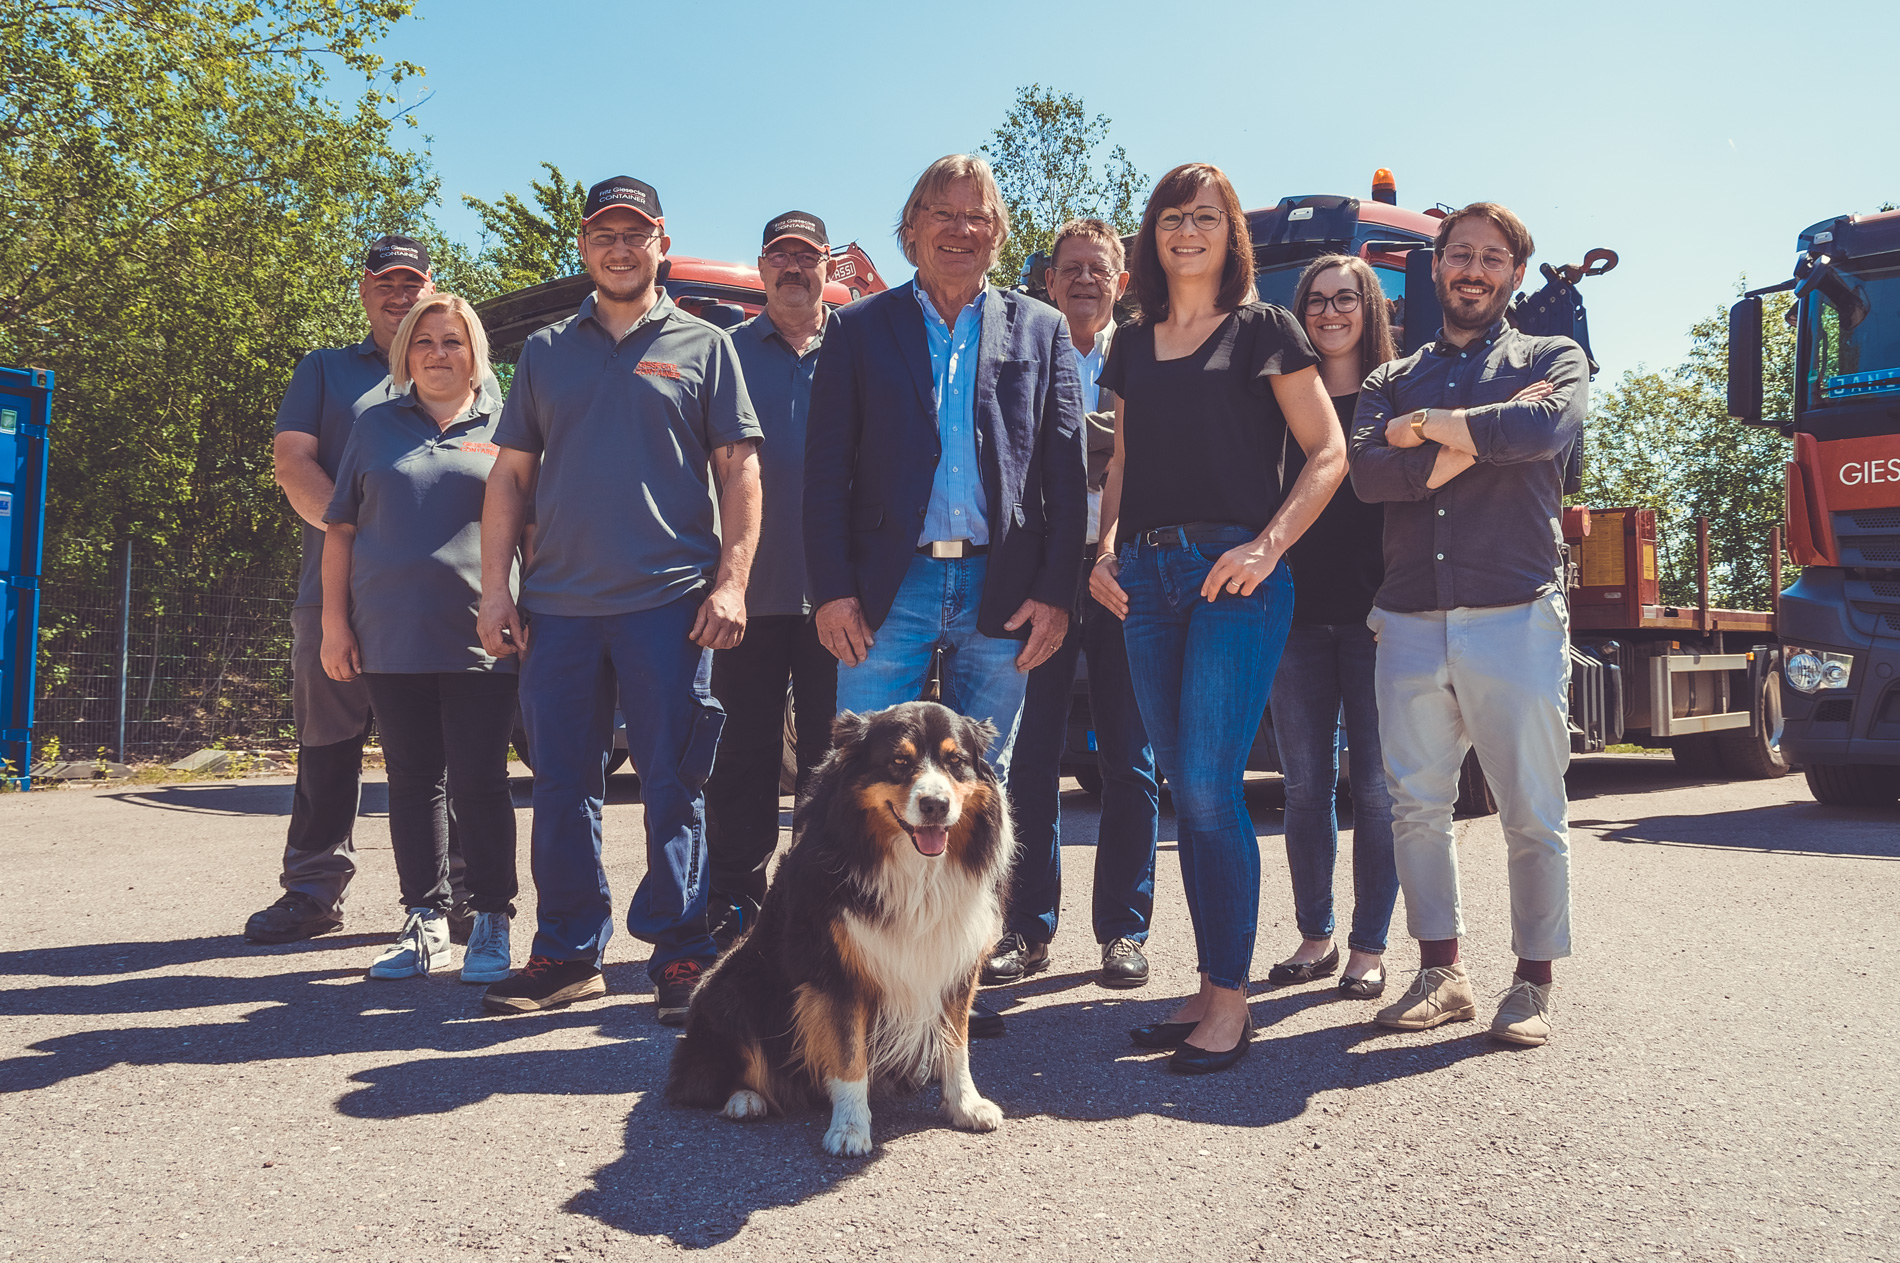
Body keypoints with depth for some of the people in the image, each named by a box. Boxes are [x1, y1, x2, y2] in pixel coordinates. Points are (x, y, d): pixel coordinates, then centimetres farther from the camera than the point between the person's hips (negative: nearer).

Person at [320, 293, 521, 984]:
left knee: (478, 782, -2)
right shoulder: (377, 427, 14)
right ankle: (425, 920, 17)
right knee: (412, 782, 8)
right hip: (391, 638, 3)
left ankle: (491, 922, 9)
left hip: (479, 639, -3)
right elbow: (340, 529, 14)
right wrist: (335, 621, 6)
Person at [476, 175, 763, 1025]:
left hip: (668, 602, -3)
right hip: (558, 603, 3)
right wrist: (496, 589, 5)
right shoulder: (546, 351, 17)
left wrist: (731, 581, -7)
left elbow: (739, 469, 4)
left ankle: (680, 955, 11)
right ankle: (567, 954, 19)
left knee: (673, 783, 0)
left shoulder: (702, 346, 9)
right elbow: (511, 474, 14)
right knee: (562, 787, 7)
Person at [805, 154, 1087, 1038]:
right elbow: (826, 467, 4)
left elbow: (1066, 470, 6)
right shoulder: (859, 328, 10)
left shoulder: (1039, 330, 13)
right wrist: (832, 588, -6)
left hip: (1001, 592, 1)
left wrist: (1055, 592, -4)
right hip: (890, 590, -1)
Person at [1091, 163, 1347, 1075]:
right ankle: (1208, 988, 16)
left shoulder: (1263, 331, 4)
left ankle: (1231, 999, 0)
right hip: (1147, 578, 5)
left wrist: (1268, 547, -13)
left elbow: (1327, 455, 0)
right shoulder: (1133, 346, 18)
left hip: (1233, 573, -5)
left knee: (1209, 786, -11)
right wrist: (1105, 549, 5)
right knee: (1183, 788, 7)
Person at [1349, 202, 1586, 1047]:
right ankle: (1441, 971, 16)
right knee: (1415, 805, 3)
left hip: (1516, 617, -2)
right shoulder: (1392, 381, 18)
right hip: (1410, 621, 3)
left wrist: (1429, 427, -2)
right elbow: (1367, 473, -2)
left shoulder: (1552, 359, 14)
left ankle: (1533, 981, 14)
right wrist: (1488, 435, -6)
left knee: (1533, 814, 0)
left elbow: (1549, 429, -11)